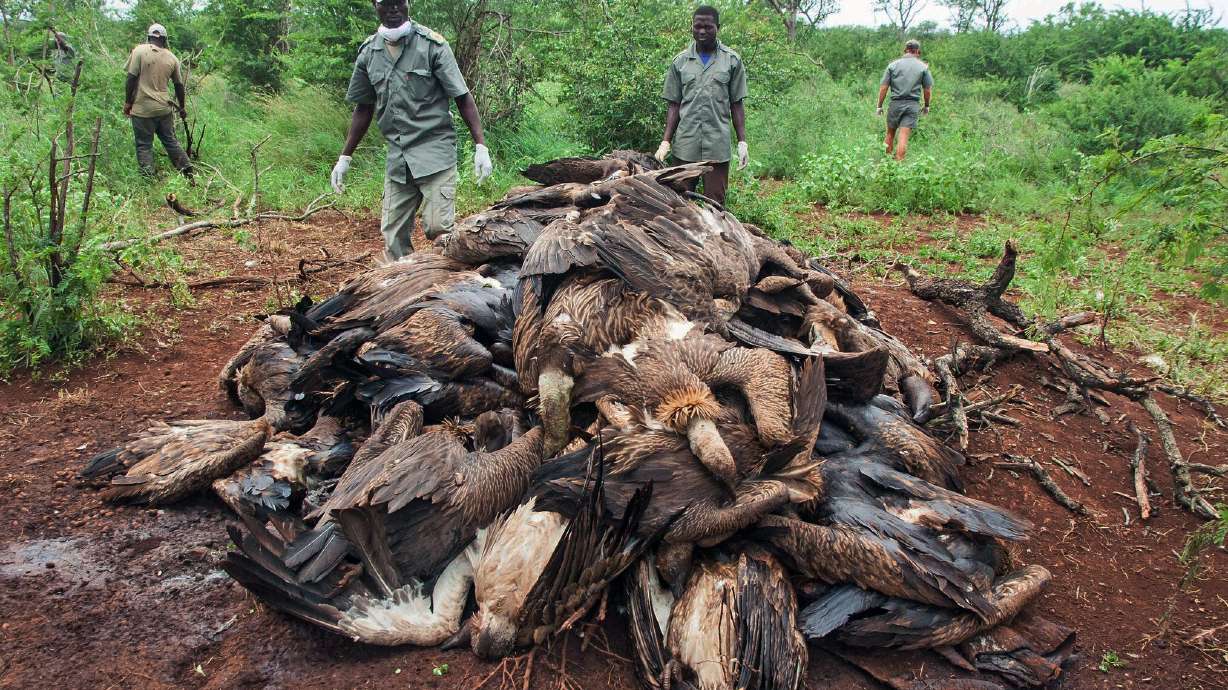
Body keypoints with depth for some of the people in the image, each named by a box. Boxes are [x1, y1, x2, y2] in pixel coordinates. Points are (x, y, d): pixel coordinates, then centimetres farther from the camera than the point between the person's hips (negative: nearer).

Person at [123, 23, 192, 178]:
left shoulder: (140, 51, -5)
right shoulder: (172, 58, 6)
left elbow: (131, 78, -9)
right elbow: (179, 85, 12)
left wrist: (127, 102, -1)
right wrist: (182, 108, 23)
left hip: (143, 109, -3)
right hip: (164, 108, 3)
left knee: (144, 145, 2)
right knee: (170, 141, 15)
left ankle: (148, 179, 0)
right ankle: (187, 170, 13)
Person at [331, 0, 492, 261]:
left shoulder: (431, 44, -5)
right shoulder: (368, 53, 7)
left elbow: (462, 98, -5)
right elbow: (364, 108, 17)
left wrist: (481, 147, -13)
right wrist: (344, 158, 16)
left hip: (435, 151, -4)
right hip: (397, 158, 5)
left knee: (438, 227, -14)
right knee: (393, 235, 5)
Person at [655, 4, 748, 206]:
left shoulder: (732, 60, 5)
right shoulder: (680, 61, 8)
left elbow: (736, 105, 6)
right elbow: (674, 105, 8)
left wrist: (742, 142, -1)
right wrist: (665, 141, -1)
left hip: (717, 145, -1)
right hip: (685, 144, 1)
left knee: (714, 203, 0)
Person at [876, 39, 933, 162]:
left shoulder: (893, 65, 3)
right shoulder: (923, 67, 2)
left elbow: (883, 88, -1)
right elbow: (927, 89, 5)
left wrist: (879, 106, 6)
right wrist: (926, 106, 19)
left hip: (895, 103, 1)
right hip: (912, 105, -1)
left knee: (890, 133, 14)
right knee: (903, 137, -4)